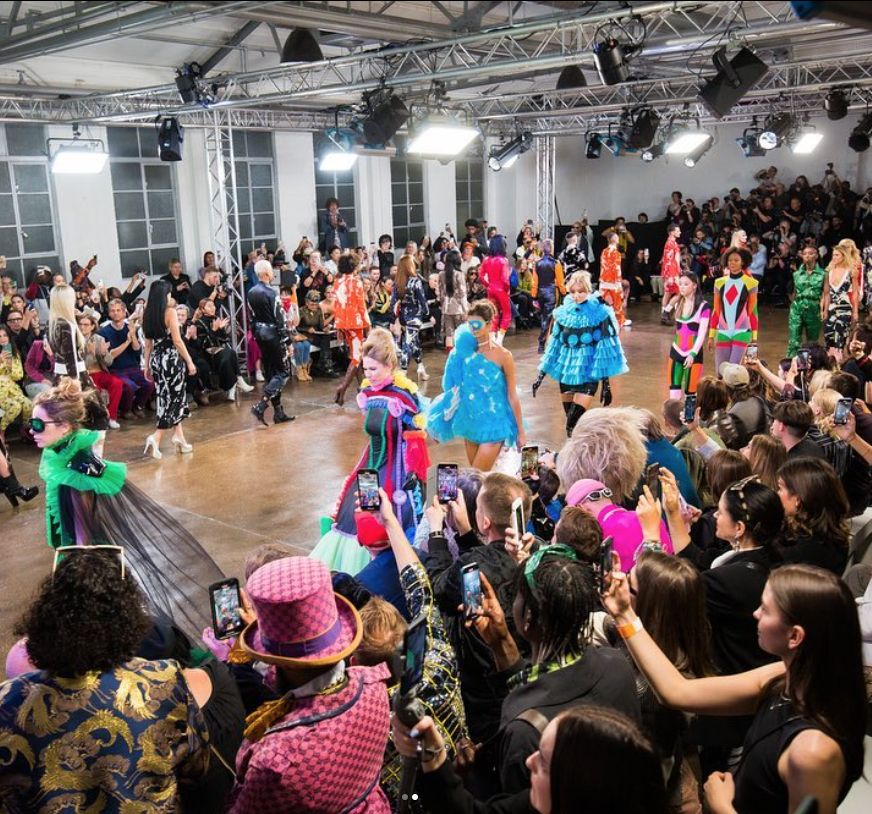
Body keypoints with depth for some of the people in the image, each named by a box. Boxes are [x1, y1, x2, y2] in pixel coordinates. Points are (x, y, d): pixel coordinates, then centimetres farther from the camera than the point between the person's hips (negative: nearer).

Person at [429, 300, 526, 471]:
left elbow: (512, 396, -8)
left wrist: (521, 431, -4)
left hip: (493, 424, -5)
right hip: (471, 422, 5)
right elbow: (455, 387, 8)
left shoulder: (502, 355, -13)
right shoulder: (465, 351, -1)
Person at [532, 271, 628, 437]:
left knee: (578, 415, -14)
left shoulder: (599, 313, -5)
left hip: (588, 372, -4)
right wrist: (541, 374, 11)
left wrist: (606, 382, -7)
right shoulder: (564, 312, 5)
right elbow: (555, 344, 11)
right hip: (567, 369, 4)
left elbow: (606, 347, -5)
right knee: (569, 414, 8)